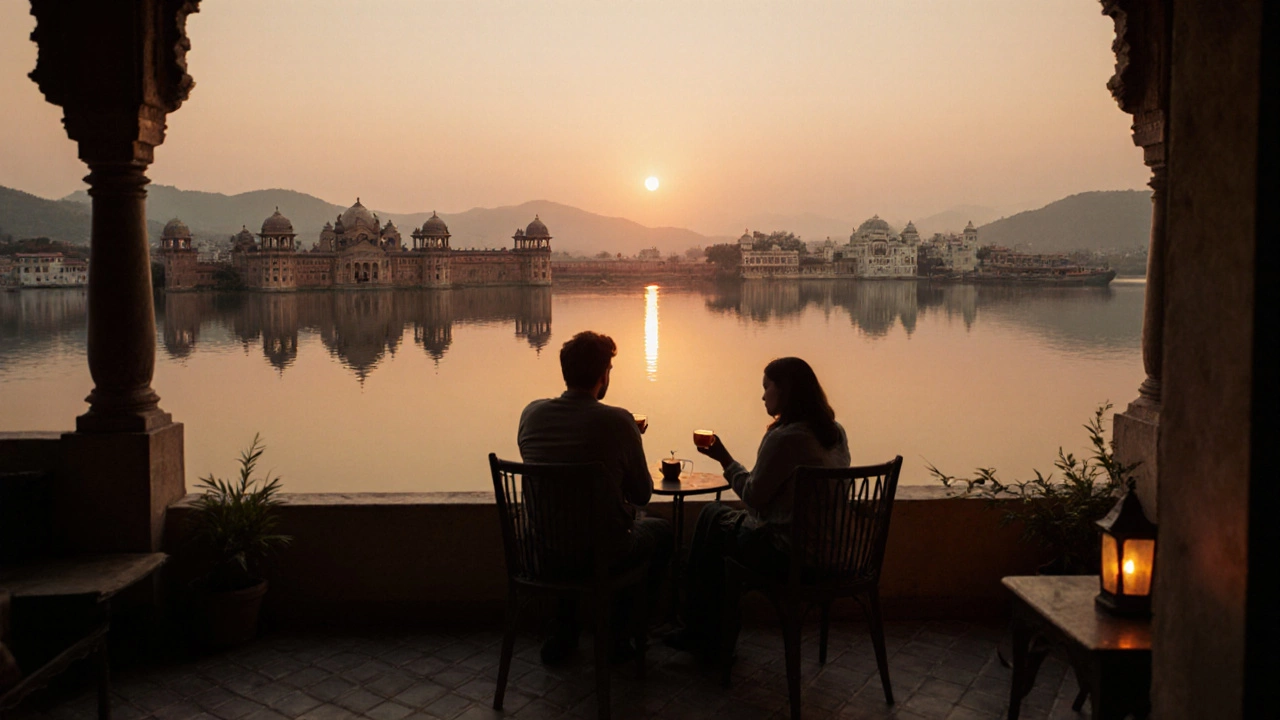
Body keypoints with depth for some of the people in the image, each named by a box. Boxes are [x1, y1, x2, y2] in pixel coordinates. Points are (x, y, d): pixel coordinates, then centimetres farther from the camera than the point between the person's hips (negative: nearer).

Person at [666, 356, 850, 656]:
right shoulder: (836, 433, 6)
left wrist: (724, 459, -1)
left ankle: (700, 633, 23)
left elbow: (754, 497, -14)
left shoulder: (785, 438, -21)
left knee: (712, 516, 13)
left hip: (788, 553, -9)